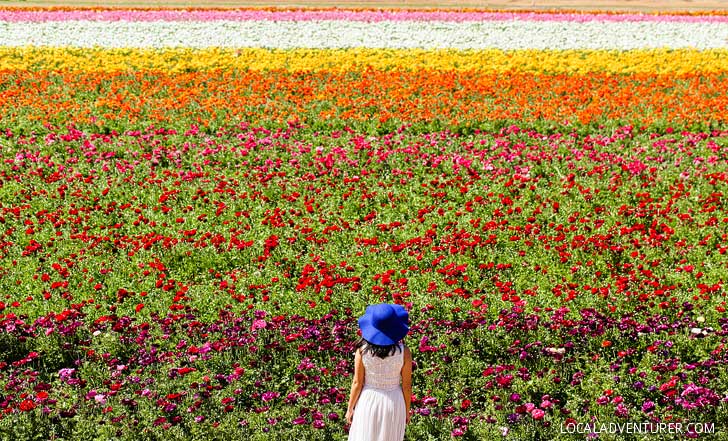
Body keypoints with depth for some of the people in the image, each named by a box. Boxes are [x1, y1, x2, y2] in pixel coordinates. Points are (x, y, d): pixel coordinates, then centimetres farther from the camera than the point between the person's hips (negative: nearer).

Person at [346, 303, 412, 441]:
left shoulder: (362, 351, -18)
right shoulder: (404, 352, -17)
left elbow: (357, 383, -10)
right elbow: (407, 385, -8)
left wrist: (350, 408, 4)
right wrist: (407, 410, 7)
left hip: (369, 401, 0)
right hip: (394, 402, 0)